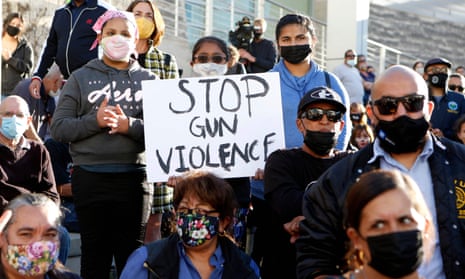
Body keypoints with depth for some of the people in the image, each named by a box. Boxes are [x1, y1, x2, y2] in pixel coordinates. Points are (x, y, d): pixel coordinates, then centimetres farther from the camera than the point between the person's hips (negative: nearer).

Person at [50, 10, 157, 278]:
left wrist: (129, 125, -14)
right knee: (95, 252, 5)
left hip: (134, 176, 0)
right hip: (90, 177, 0)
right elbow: (59, 127, 2)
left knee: (132, 253, 6)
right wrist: (94, 121, -12)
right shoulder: (81, 77, 9)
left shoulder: (149, 80, 10)